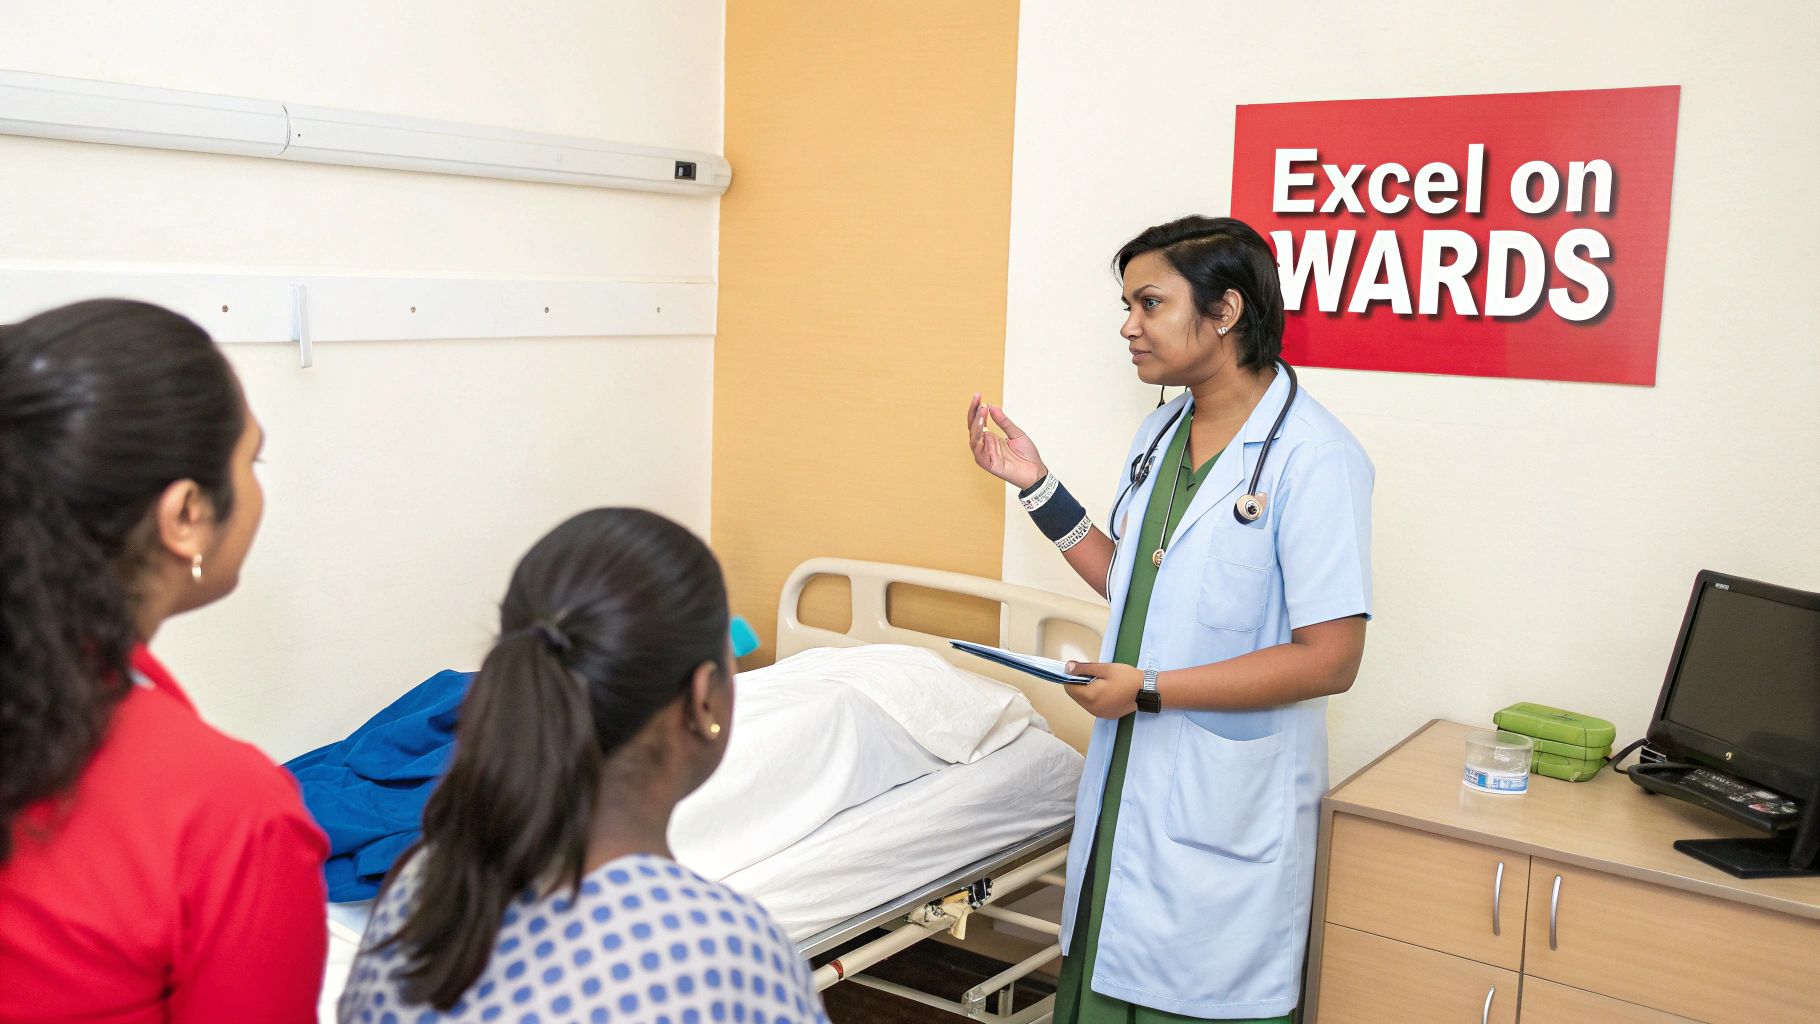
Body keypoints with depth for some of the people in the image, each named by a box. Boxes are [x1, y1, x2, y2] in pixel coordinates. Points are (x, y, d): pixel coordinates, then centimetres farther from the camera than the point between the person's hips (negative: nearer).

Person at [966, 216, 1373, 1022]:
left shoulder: (1314, 457, -18)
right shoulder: (1161, 433, 8)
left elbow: (1330, 659, -21)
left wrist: (1149, 689, -20)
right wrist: (1036, 486, 9)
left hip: (1226, 805, -7)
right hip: (1128, 788, 7)